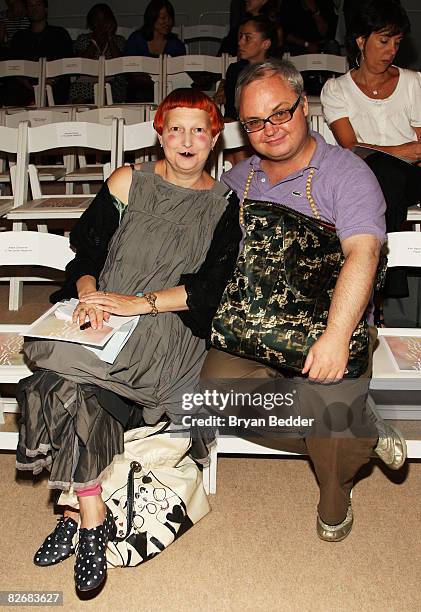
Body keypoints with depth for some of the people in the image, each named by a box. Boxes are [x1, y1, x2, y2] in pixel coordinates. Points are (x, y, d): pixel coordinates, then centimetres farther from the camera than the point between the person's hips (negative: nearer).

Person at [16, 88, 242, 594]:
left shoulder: (224, 204, 10)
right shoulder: (127, 182, 13)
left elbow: (209, 287, -3)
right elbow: (86, 252, 8)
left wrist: (139, 302, -15)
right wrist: (88, 295, -14)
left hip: (172, 330, -2)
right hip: (104, 320, 2)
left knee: (67, 376, -27)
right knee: (79, 387, -28)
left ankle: (81, 510, -9)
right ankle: (93, 519, -10)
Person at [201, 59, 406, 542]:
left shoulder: (346, 172, -4)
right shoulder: (234, 181, 14)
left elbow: (362, 254, -19)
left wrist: (336, 336, -32)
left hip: (326, 323, -3)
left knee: (327, 398, -30)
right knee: (219, 384, -25)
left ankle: (335, 502, 7)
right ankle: (361, 434, -5)